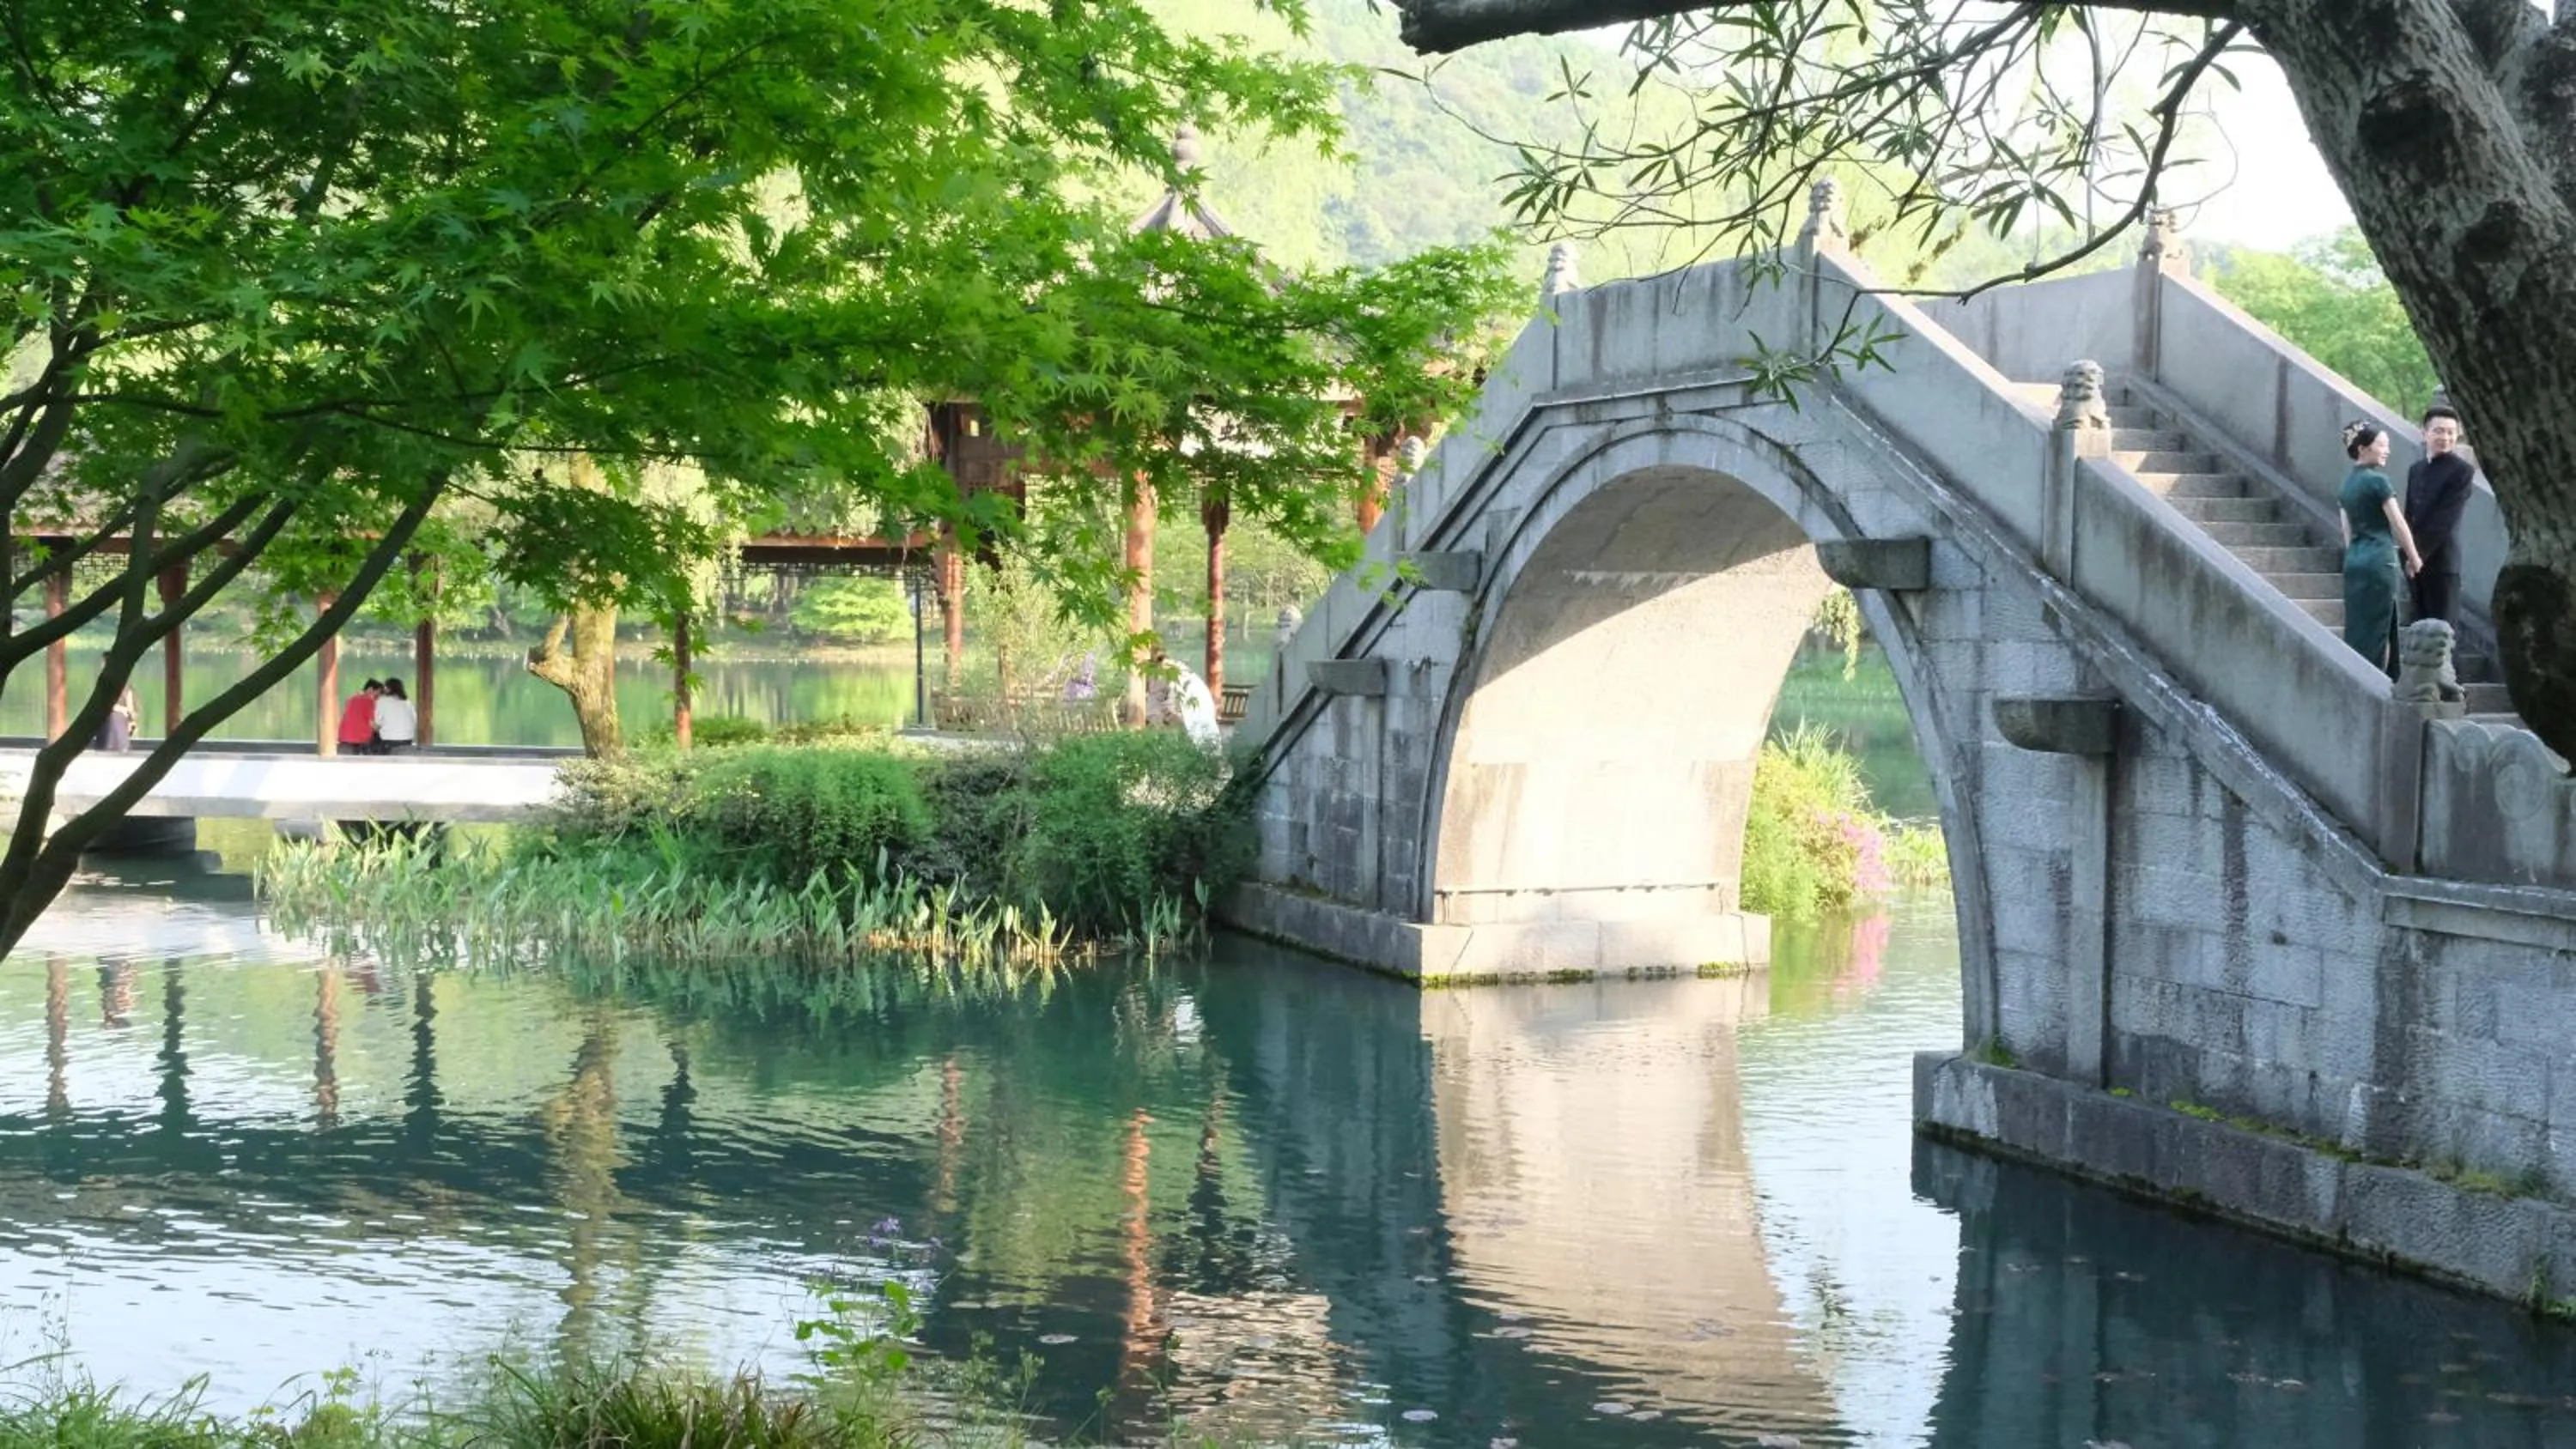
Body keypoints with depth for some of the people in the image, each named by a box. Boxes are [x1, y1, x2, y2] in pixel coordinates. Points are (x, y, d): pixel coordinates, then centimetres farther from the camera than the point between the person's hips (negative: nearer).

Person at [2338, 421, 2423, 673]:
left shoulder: (2347, 483, 12)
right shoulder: (2377, 481, -11)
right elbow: (2399, 525, -8)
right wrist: (2414, 560, 3)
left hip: (2353, 561, 8)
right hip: (2379, 562, -8)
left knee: (2357, 631, 9)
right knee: (2374, 633, -4)